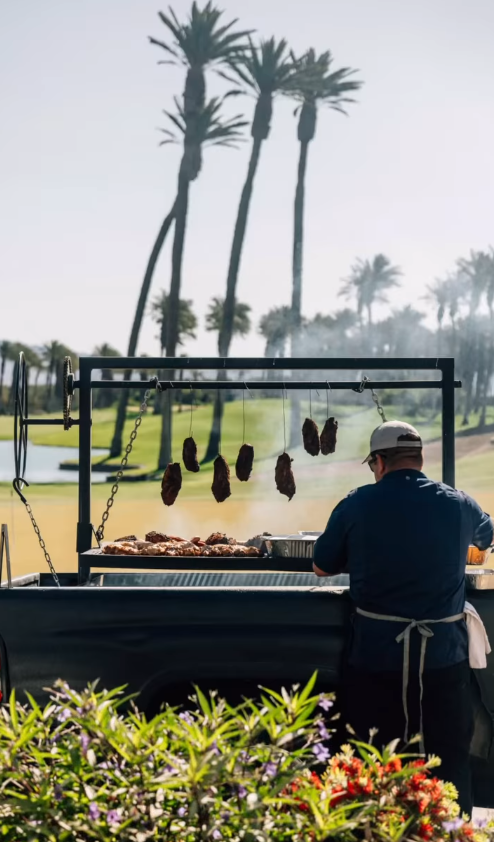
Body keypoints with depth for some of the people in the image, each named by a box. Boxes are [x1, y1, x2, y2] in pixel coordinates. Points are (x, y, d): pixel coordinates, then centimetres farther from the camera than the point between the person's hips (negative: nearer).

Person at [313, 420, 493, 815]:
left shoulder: (357, 504, -6)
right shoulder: (460, 504, 1)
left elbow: (322, 567, 5)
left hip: (375, 657, -1)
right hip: (444, 657, 1)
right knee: (450, 768, 12)